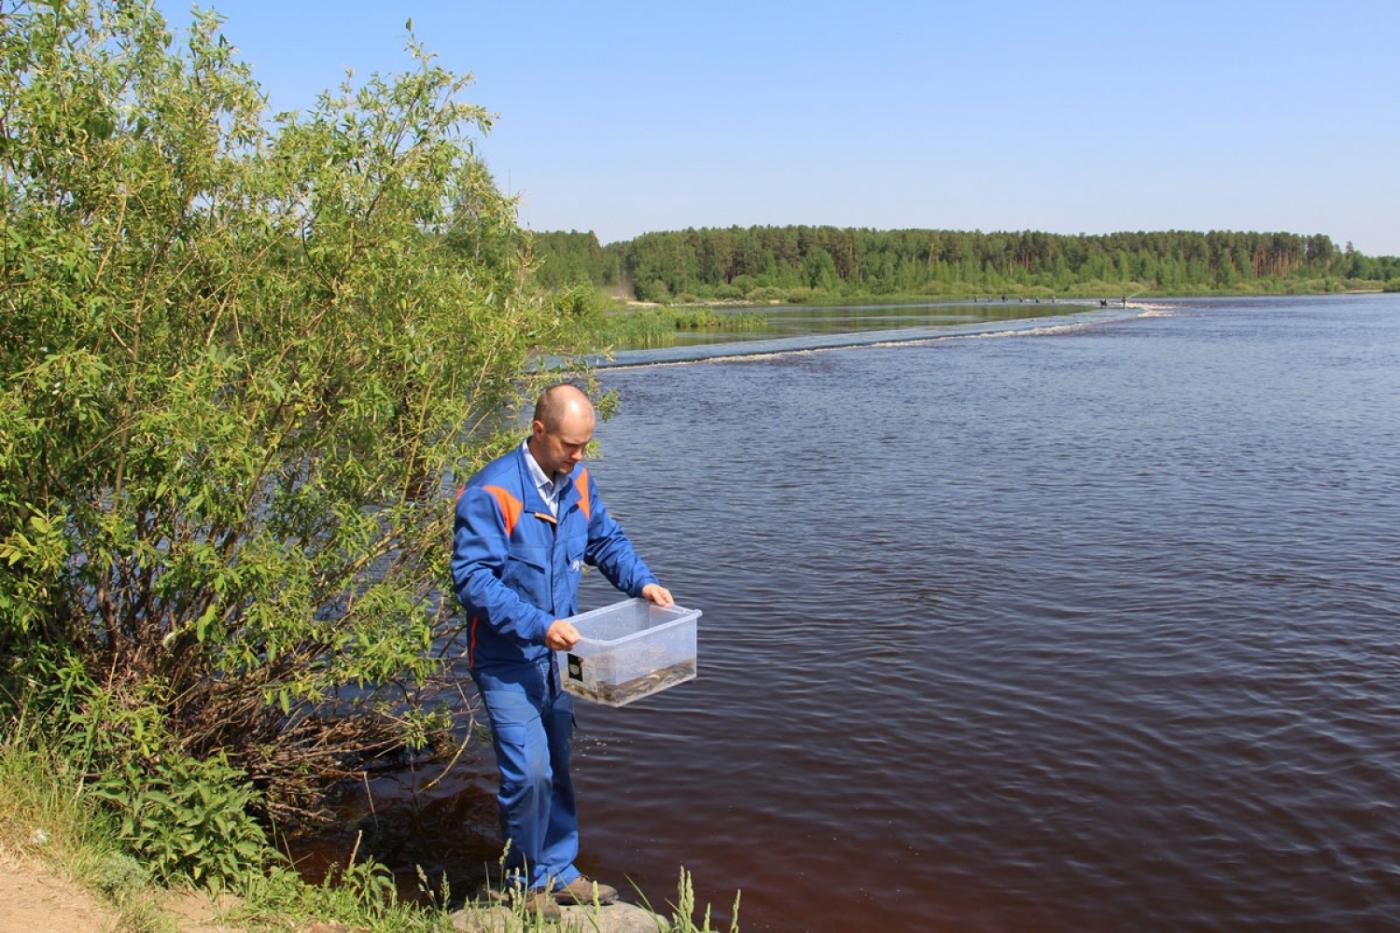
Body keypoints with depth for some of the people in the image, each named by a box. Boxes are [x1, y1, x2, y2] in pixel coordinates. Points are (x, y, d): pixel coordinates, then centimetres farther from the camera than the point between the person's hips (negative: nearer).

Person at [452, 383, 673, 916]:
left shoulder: (577, 482, 0)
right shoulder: (491, 492, -22)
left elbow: (606, 540, 14)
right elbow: (472, 578, -25)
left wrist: (641, 582, -4)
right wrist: (538, 624, -31)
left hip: (554, 653, 7)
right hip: (506, 659, -7)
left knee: (557, 768, 15)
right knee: (529, 771, -9)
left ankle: (559, 872, 30)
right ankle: (528, 883, 12)